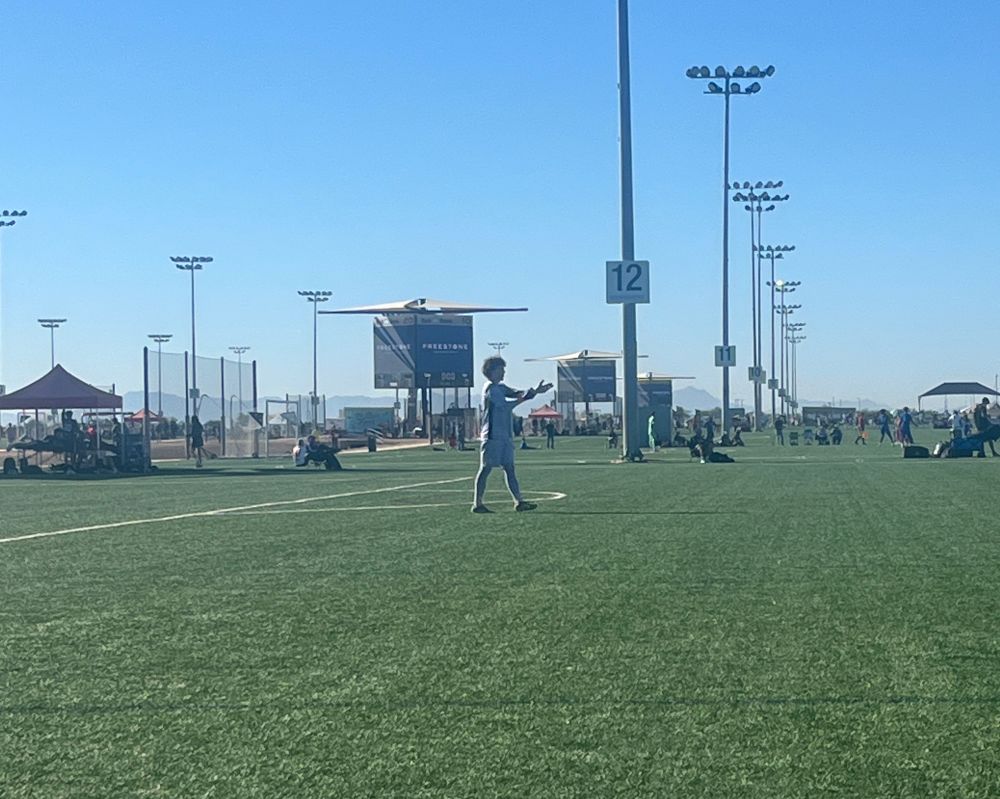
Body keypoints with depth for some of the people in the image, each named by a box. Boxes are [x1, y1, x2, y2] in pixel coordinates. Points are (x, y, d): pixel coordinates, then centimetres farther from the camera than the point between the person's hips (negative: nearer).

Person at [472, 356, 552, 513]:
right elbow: (505, 405, -17)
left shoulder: (500, 387, 18)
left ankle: (519, 501, 6)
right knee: (486, 468, -5)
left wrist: (534, 391, -2)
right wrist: (524, 398, -9)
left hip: (504, 435, 9)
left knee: (509, 468, 6)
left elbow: (516, 393, 10)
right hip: (493, 435, -9)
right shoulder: (490, 388, -11)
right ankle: (477, 503, -2)